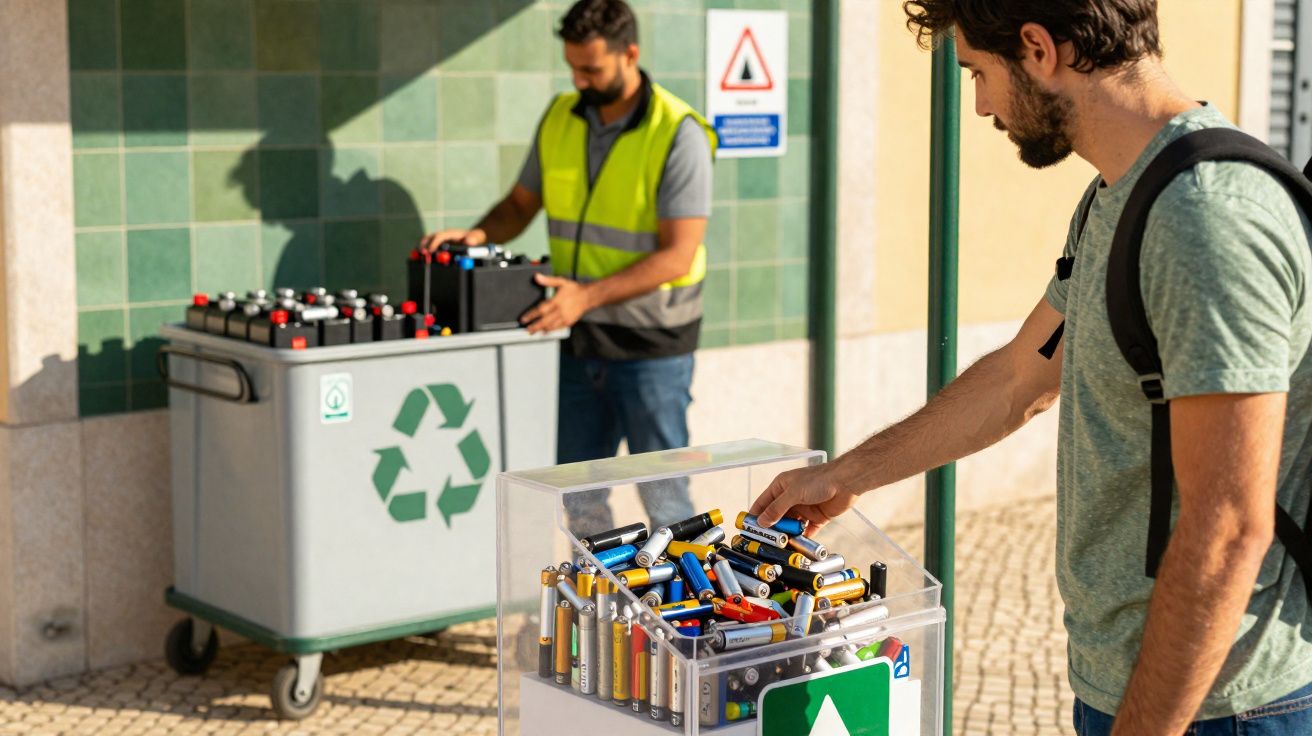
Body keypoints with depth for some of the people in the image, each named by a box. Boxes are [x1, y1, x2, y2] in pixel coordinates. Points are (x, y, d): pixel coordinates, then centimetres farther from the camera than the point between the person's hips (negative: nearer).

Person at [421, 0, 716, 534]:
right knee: (577, 492, 13)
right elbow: (521, 204, 15)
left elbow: (677, 254, -19)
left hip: (651, 348, -6)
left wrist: (588, 295, -28)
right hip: (578, 341, 6)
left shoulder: (678, 134, -15)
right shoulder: (561, 119, 4)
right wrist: (480, 235, -7)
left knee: (662, 496, 3)